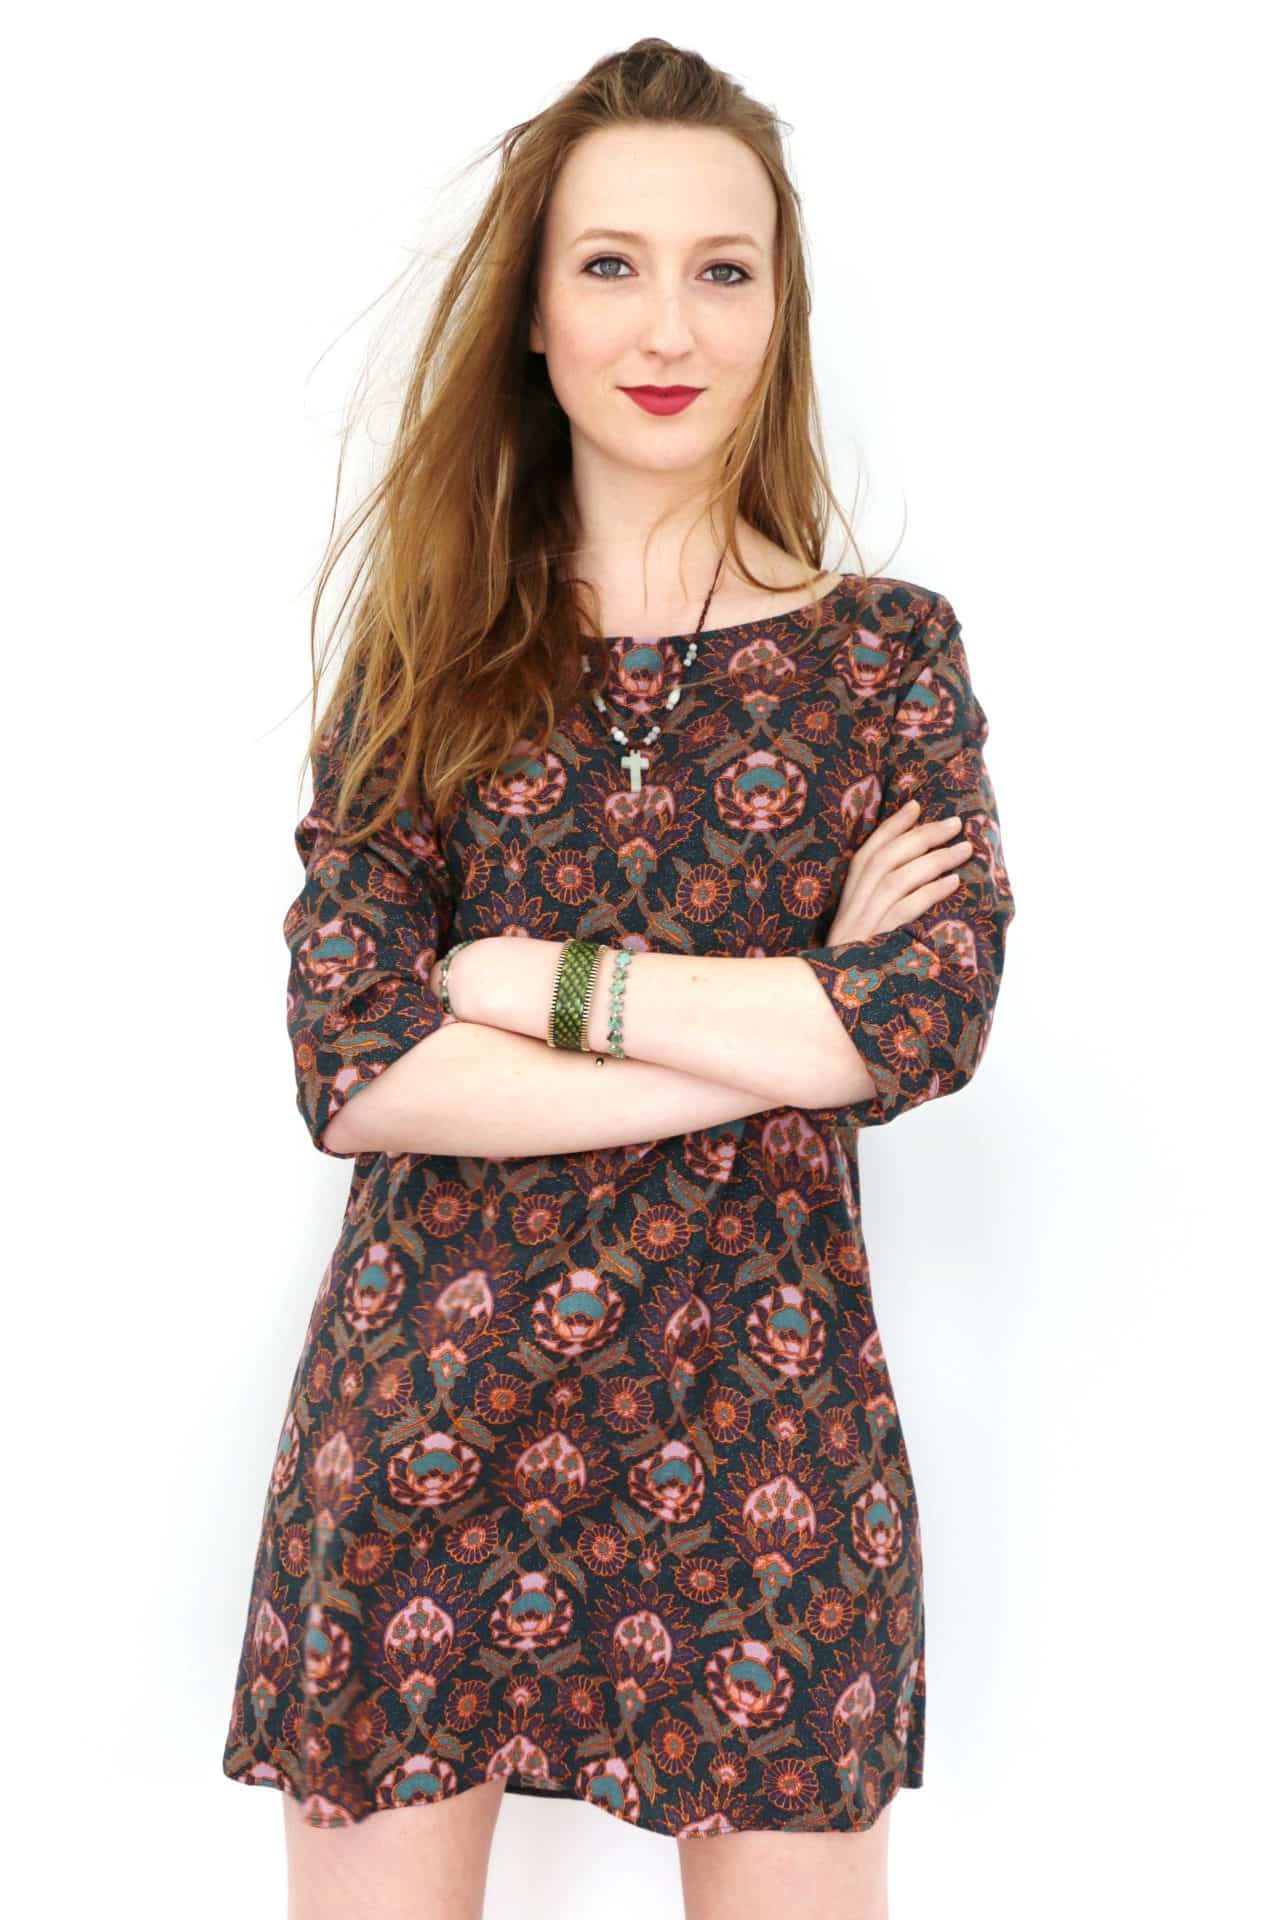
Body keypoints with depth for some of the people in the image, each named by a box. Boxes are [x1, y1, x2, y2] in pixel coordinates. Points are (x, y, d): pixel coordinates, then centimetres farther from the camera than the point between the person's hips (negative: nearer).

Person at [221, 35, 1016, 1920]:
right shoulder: (427, 652, 3)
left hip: (764, 1408, 0)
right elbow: (350, 1062, -9)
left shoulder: (890, 650, 3)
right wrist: (794, 1019, -11)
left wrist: (541, 981, -12)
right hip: (426, 1398, 0)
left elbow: (939, 1018, -11)